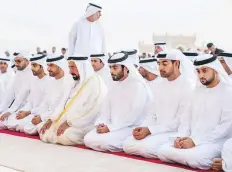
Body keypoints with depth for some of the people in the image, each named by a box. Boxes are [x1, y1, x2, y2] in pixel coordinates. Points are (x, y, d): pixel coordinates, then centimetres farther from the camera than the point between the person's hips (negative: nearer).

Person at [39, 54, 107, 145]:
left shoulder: (96, 83, -12)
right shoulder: (76, 83, 19)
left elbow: (91, 110, -21)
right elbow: (64, 103, 17)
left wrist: (69, 123, -21)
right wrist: (51, 120, 4)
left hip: (83, 125, -9)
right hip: (67, 121, 9)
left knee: (64, 137, -31)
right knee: (45, 134, -4)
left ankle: (85, 137, -5)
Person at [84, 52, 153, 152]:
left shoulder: (138, 85, -11)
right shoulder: (115, 87, 17)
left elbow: (133, 115, -20)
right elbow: (105, 110, 16)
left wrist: (110, 128, -21)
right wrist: (100, 124, -5)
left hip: (130, 128, -8)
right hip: (113, 128, 8)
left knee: (104, 141, -29)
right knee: (88, 139, -11)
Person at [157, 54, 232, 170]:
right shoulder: (198, 90, 16)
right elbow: (187, 117, 17)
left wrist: (195, 141, -18)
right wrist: (180, 136, -4)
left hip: (215, 141, -6)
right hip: (192, 140, 6)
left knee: (193, 158, -35)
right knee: (163, 151, -15)